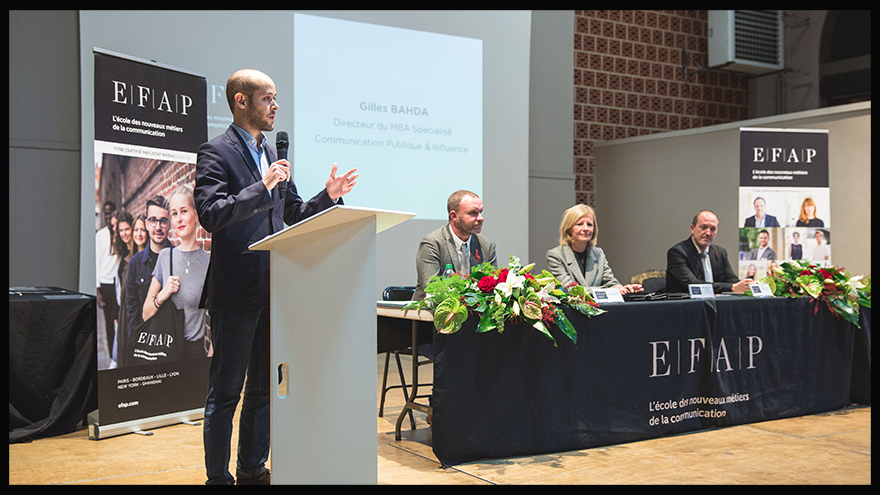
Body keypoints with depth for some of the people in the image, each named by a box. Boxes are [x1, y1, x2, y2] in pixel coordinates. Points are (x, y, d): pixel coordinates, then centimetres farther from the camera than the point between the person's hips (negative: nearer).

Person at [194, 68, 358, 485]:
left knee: (263, 387, 15)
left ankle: (253, 470, 27)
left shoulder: (273, 154, 14)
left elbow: (294, 215, 18)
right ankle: (218, 477, 13)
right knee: (225, 391, 2)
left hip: (272, 290, 7)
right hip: (236, 292, -7)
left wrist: (329, 196, 3)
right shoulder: (215, 152, -8)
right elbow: (210, 215, -19)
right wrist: (261, 188, -26)